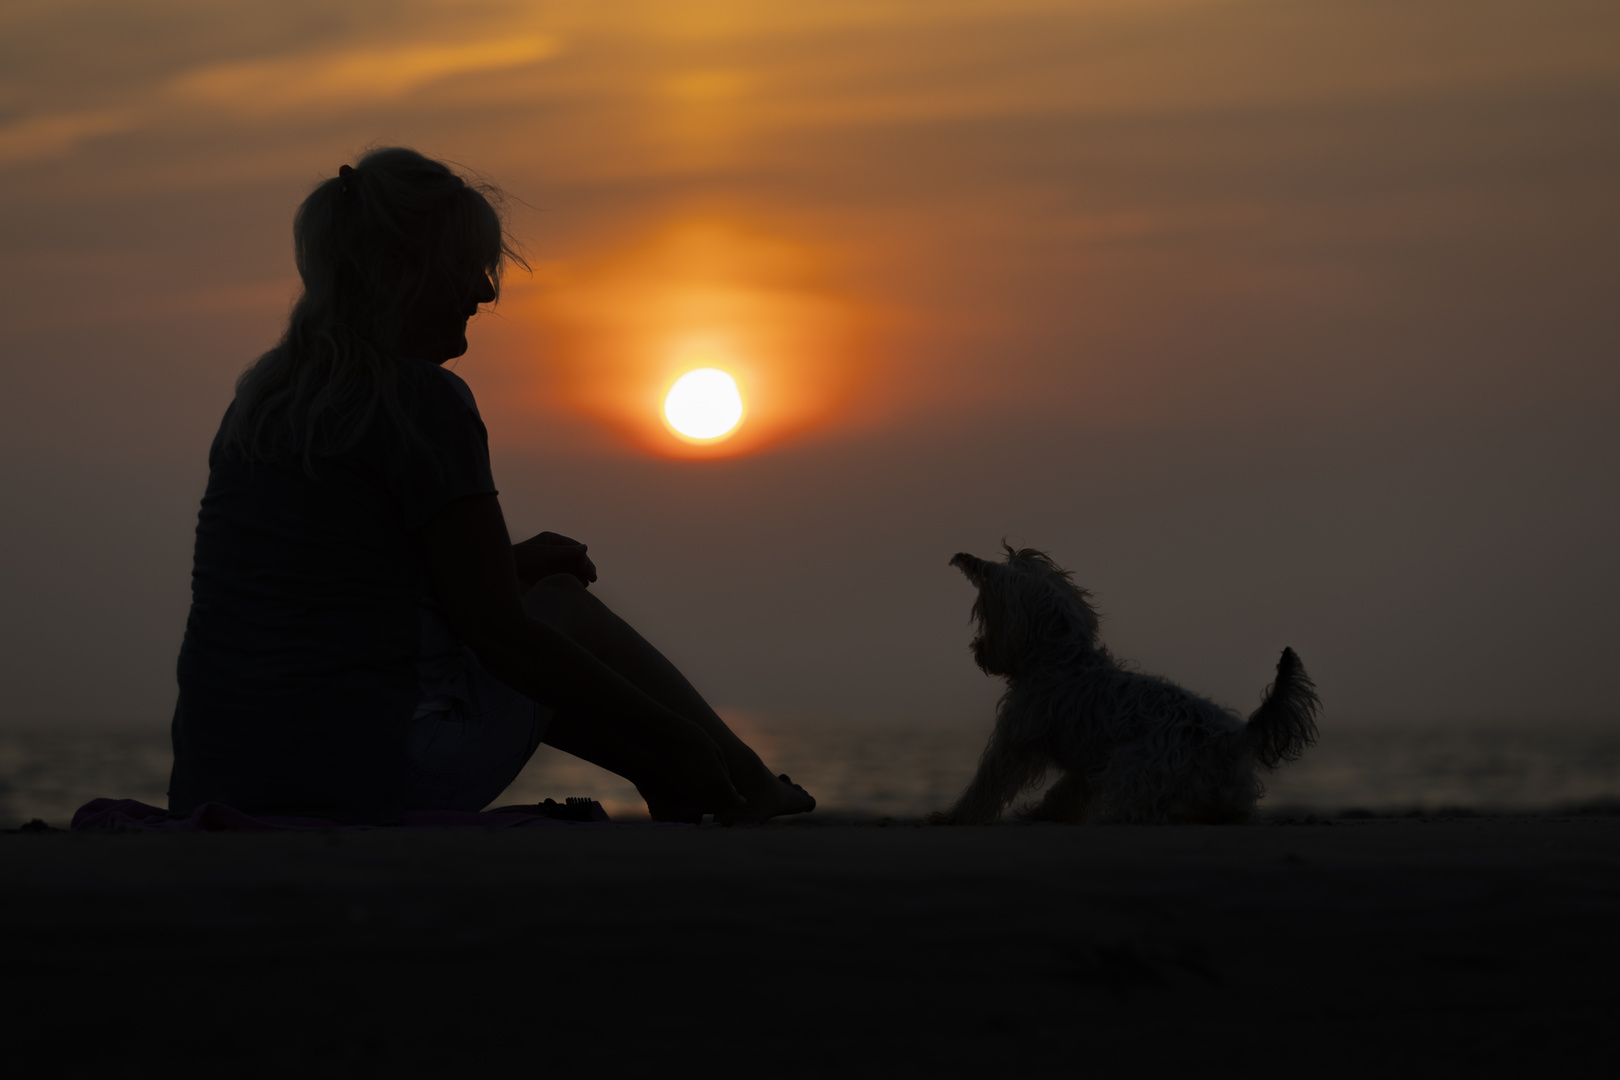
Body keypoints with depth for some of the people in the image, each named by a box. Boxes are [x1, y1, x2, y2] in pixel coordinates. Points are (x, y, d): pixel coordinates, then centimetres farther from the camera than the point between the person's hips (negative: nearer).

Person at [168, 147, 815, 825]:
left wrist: (505, 565, 34)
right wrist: (671, 734, 1)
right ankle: (748, 795, 30)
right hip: (375, 781, -7)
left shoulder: (261, 395, 15)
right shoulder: (425, 401, -9)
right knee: (565, 605, 17)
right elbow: (499, 633, -7)